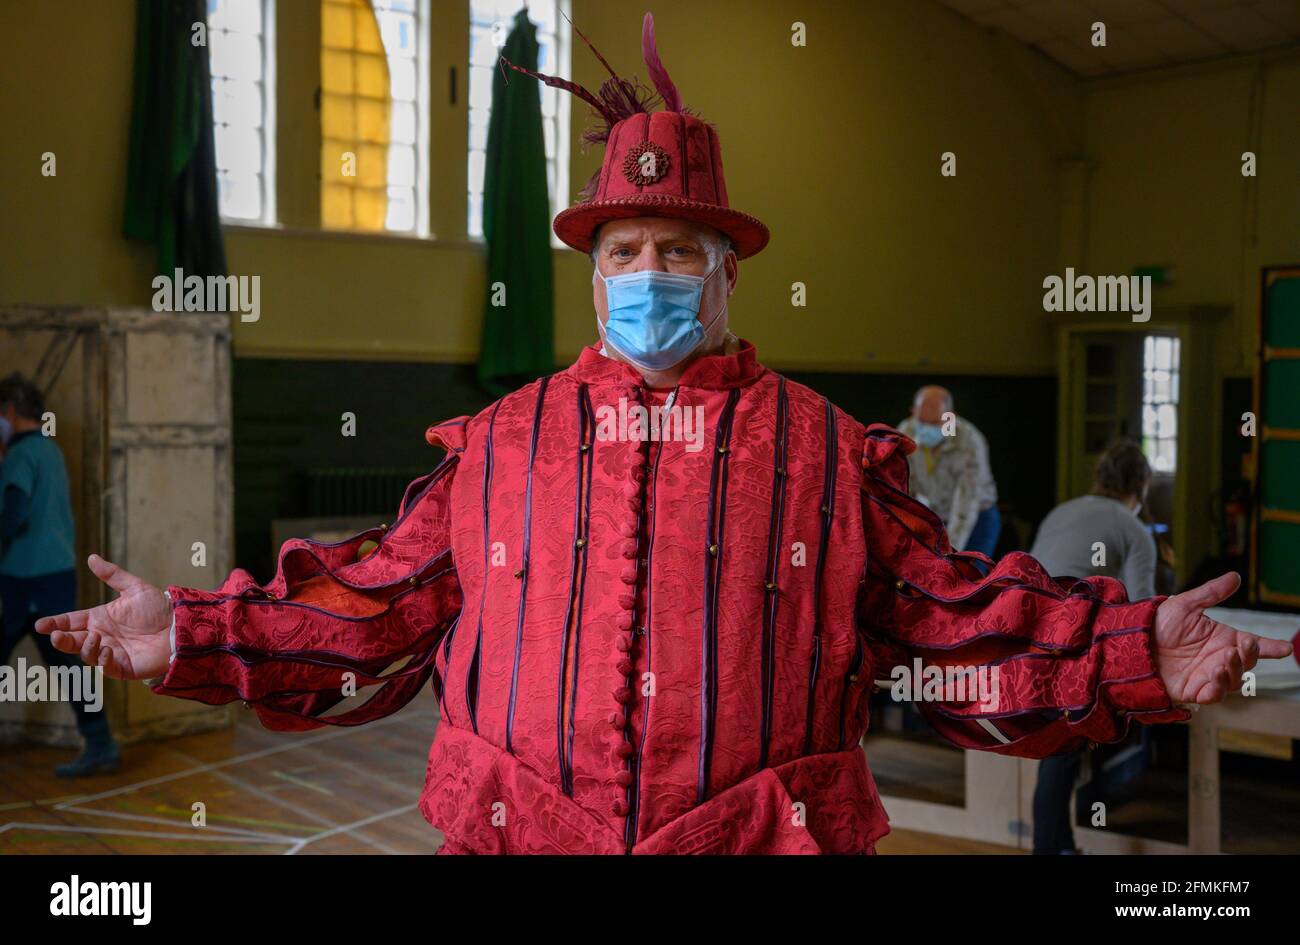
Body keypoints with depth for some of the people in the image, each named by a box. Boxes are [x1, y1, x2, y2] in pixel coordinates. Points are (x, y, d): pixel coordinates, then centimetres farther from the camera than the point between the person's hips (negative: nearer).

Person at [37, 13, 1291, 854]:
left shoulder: (827, 450, 2)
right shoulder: (498, 442, 5)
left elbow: (958, 623, 3)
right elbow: (370, 609, 8)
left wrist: (1136, 654, -7)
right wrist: (189, 633, 3)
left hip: (760, 830, 0)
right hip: (519, 827, 1)